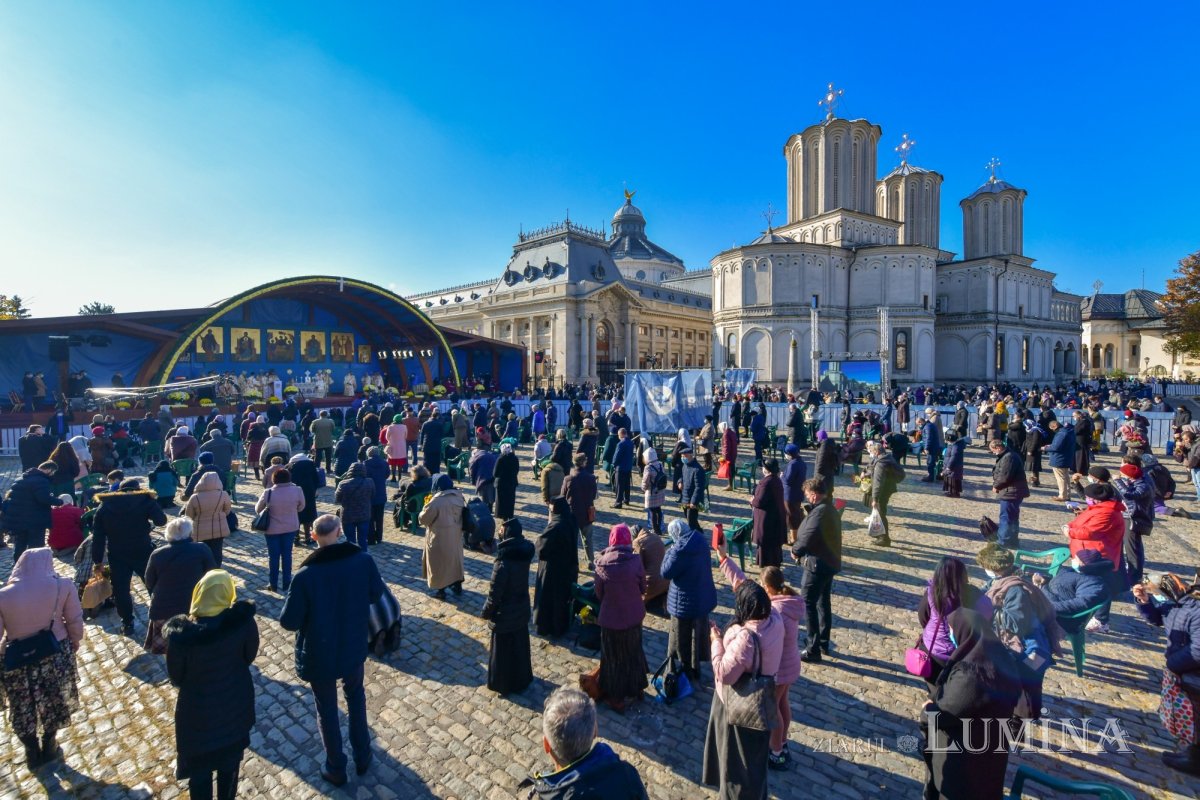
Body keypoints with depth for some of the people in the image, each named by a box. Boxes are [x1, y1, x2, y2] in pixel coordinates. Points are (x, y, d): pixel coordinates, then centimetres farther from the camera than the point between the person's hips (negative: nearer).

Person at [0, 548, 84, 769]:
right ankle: (49, 748, 41)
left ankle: (33, 754, 39)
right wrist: (75, 641, 13)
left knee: (23, 709, 24)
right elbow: (75, 620, -7)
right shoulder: (63, 586, -18)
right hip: (55, 655, 0)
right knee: (53, 702, 23)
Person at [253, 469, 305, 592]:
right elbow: (301, 507, 1)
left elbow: (257, 509, -1)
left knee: (273, 556, 13)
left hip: (272, 529, -1)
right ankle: (286, 583, 23)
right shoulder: (297, 490, -15)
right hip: (291, 527, 2)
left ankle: (273, 584, 23)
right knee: (287, 554, 15)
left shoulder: (268, 493, -18)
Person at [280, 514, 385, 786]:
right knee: (355, 695, 28)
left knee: (327, 709, 20)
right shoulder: (364, 560, -18)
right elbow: (376, 594, -2)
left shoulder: (306, 575, -26)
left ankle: (336, 769, 38)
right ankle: (362, 757, 41)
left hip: (319, 654, -2)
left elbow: (288, 622, -16)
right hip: (354, 647, 3)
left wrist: (294, 598, 2)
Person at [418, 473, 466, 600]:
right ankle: (457, 586, 31)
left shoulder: (436, 501, -23)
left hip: (440, 538, -6)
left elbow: (423, 519, -15)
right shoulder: (459, 498, -2)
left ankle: (440, 590, 19)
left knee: (439, 563, 10)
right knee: (455, 559, 20)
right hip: (455, 536, 6)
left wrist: (426, 508, 5)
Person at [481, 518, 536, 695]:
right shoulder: (524, 551, -12)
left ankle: (504, 685, 35)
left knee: (503, 650, 16)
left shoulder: (503, 564, -31)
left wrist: (486, 612, -6)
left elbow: (494, 593, -22)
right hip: (522, 608, 6)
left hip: (505, 614, -6)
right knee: (520, 645, 24)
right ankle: (522, 679, 43)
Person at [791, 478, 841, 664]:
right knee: (824, 603, 19)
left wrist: (795, 550, -14)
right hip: (830, 562, 10)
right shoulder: (830, 509, 9)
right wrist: (801, 550, 4)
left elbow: (808, 537, -32)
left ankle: (813, 651, 6)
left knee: (809, 605, 0)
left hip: (818, 564, -10)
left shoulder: (819, 511, -23)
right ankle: (824, 644, 31)